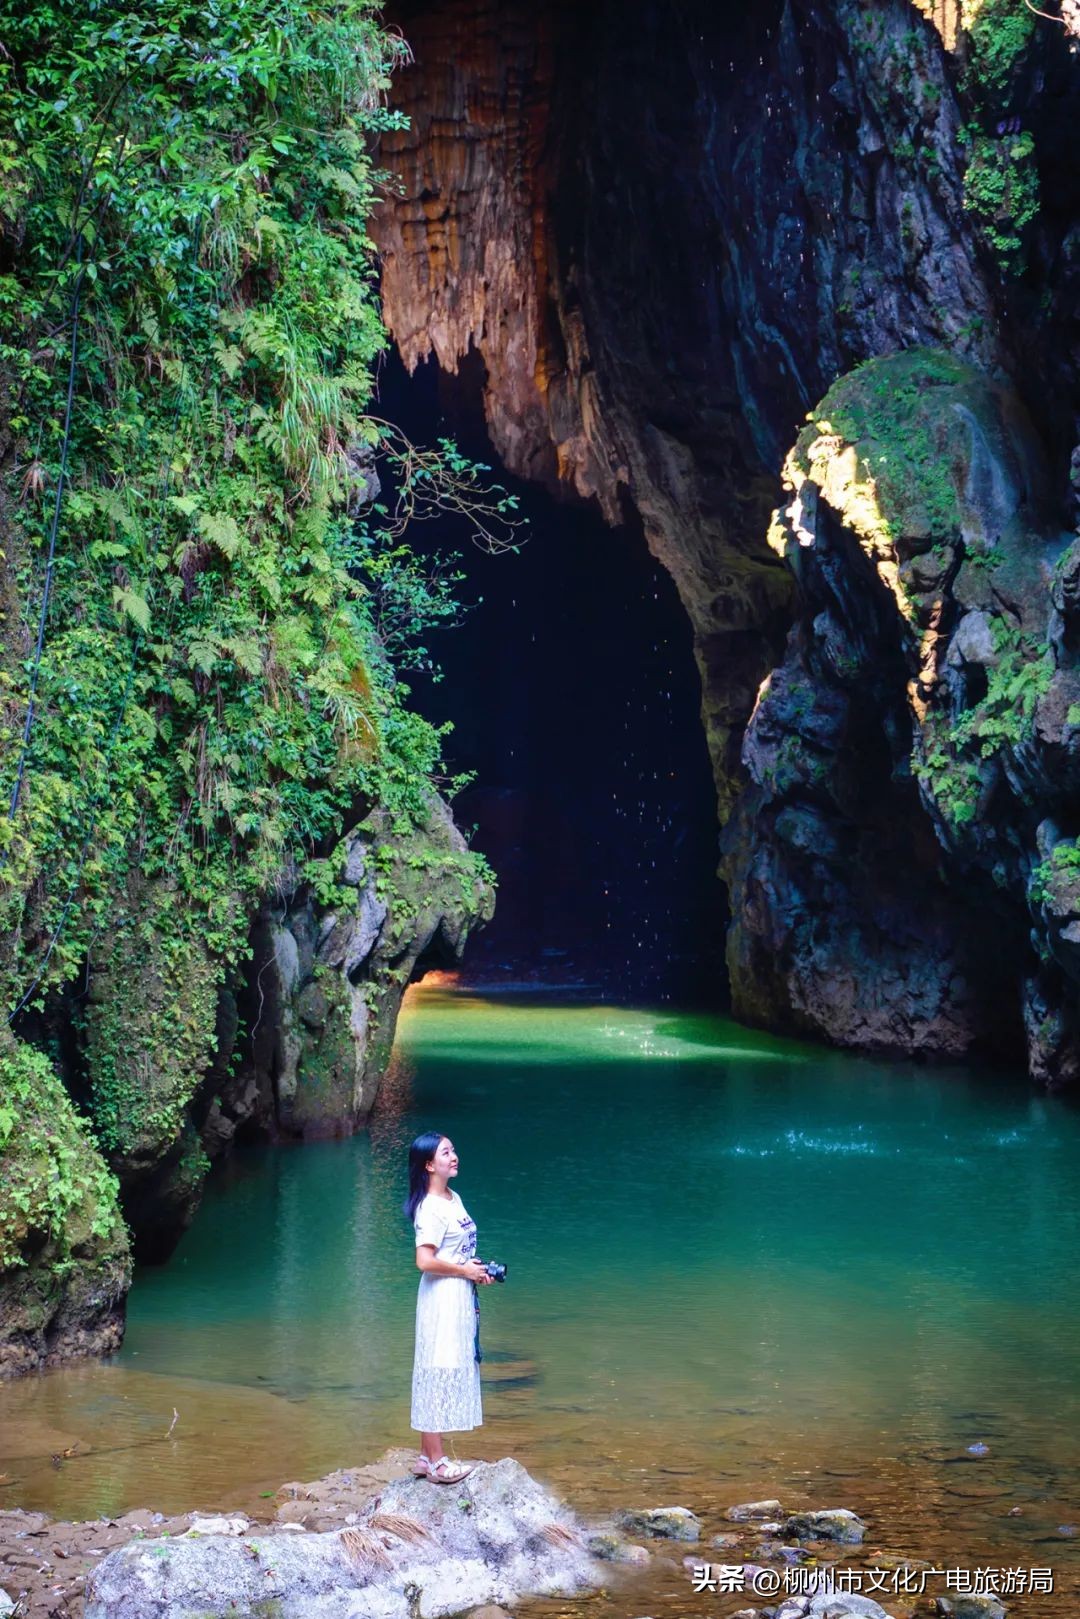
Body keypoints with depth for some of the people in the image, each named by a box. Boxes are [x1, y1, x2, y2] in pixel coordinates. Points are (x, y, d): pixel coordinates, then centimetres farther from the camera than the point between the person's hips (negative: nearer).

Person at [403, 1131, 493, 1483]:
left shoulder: (453, 1199, 10)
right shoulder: (431, 1208, -18)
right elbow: (425, 1261, -24)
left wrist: (474, 1268, 5)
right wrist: (466, 1271, -14)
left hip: (460, 1296, 9)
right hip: (441, 1297, -9)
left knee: (445, 1373, 14)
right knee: (439, 1372, -3)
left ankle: (427, 1456, 22)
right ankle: (436, 1462, 4)